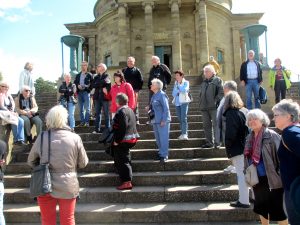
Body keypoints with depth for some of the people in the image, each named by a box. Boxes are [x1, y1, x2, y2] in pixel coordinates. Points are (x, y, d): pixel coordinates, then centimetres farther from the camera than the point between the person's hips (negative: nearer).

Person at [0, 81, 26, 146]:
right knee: (15, 120, -29)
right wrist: (10, 112, -16)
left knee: (21, 121, -15)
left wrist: (12, 111, -8)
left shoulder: (8, 94, 16)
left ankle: (20, 140, -22)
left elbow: (13, 104, 10)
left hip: (9, 113, 8)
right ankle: (16, 140, -17)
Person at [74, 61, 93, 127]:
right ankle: (82, 121, 11)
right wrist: (78, 86, -6)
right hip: (79, 92, 5)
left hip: (86, 92, -5)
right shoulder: (78, 75, 18)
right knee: (81, 108, 6)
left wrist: (88, 89, -15)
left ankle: (87, 122, -7)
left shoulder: (89, 75, 4)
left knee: (87, 108, -9)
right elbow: (75, 83, 13)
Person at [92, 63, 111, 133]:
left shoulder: (107, 76, 2)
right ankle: (97, 129, 11)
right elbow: (93, 85, 0)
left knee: (106, 113, 0)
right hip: (97, 97, 5)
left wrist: (97, 84, -8)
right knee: (97, 113, 6)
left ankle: (107, 129, 7)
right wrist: (102, 87, -13)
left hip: (105, 97, -5)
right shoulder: (96, 77, 15)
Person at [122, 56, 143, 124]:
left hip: (135, 90, -2)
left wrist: (138, 88, -5)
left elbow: (141, 80, 2)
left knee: (135, 105, 0)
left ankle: (136, 119, 6)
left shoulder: (137, 70, 4)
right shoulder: (124, 70, 12)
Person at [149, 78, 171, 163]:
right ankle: (161, 152, 28)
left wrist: (163, 120, -20)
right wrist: (149, 108, 3)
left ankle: (164, 155, 5)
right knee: (158, 138, 15)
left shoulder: (162, 95, -13)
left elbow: (166, 108, -16)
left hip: (162, 121, -9)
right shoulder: (154, 96, 13)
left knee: (163, 138, -3)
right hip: (155, 121, 9)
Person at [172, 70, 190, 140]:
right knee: (180, 119, 6)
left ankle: (184, 134, -16)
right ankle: (183, 133, 13)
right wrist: (179, 91, -12)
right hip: (177, 103, 5)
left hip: (184, 102, -5)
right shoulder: (175, 83, 11)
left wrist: (178, 87, -6)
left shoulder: (186, 82, -1)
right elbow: (173, 94, 5)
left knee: (184, 118, -14)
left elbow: (184, 90, -18)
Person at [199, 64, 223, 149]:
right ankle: (209, 142, 19)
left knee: (215, 124, -5)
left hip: (214, 107, -7)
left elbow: (221, 92, -9)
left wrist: (216, 101, -16)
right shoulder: (204, 82, 20)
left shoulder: (217, 80, 0)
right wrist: (201, 103, 12)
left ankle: (217, 142, 0)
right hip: (204, 107, 7)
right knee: (206, 125, 10)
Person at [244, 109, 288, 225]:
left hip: (272, 179, -6)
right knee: (261, 206, 19)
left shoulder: (271, 135, -14)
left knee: (277, 208, 3)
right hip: (257, 179, 7)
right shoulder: (250, 138, 7)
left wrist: (281, 175, -19)